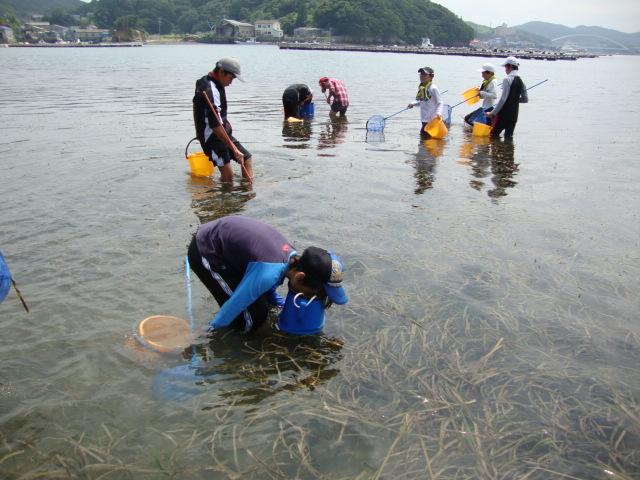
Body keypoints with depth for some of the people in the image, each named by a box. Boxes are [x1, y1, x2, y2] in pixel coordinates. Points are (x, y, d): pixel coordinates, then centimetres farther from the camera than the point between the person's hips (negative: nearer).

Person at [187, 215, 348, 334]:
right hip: (205, 252, -9)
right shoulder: (268, 274, -33)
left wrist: (283, 304, 19)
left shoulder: (292, 256, -7)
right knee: (254, 316, -11)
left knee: (263, 303, 12)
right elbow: (234, 305, -24)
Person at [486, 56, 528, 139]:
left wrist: (493, 113, -13)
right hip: (514, 115, 7)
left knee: (493, 135, 1)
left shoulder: (507, 79, -11)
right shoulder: (521, 81, 9)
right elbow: (525, 99, 12)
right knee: (509, 137, 11)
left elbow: (503, 98, -16)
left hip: (504, 113, -7)